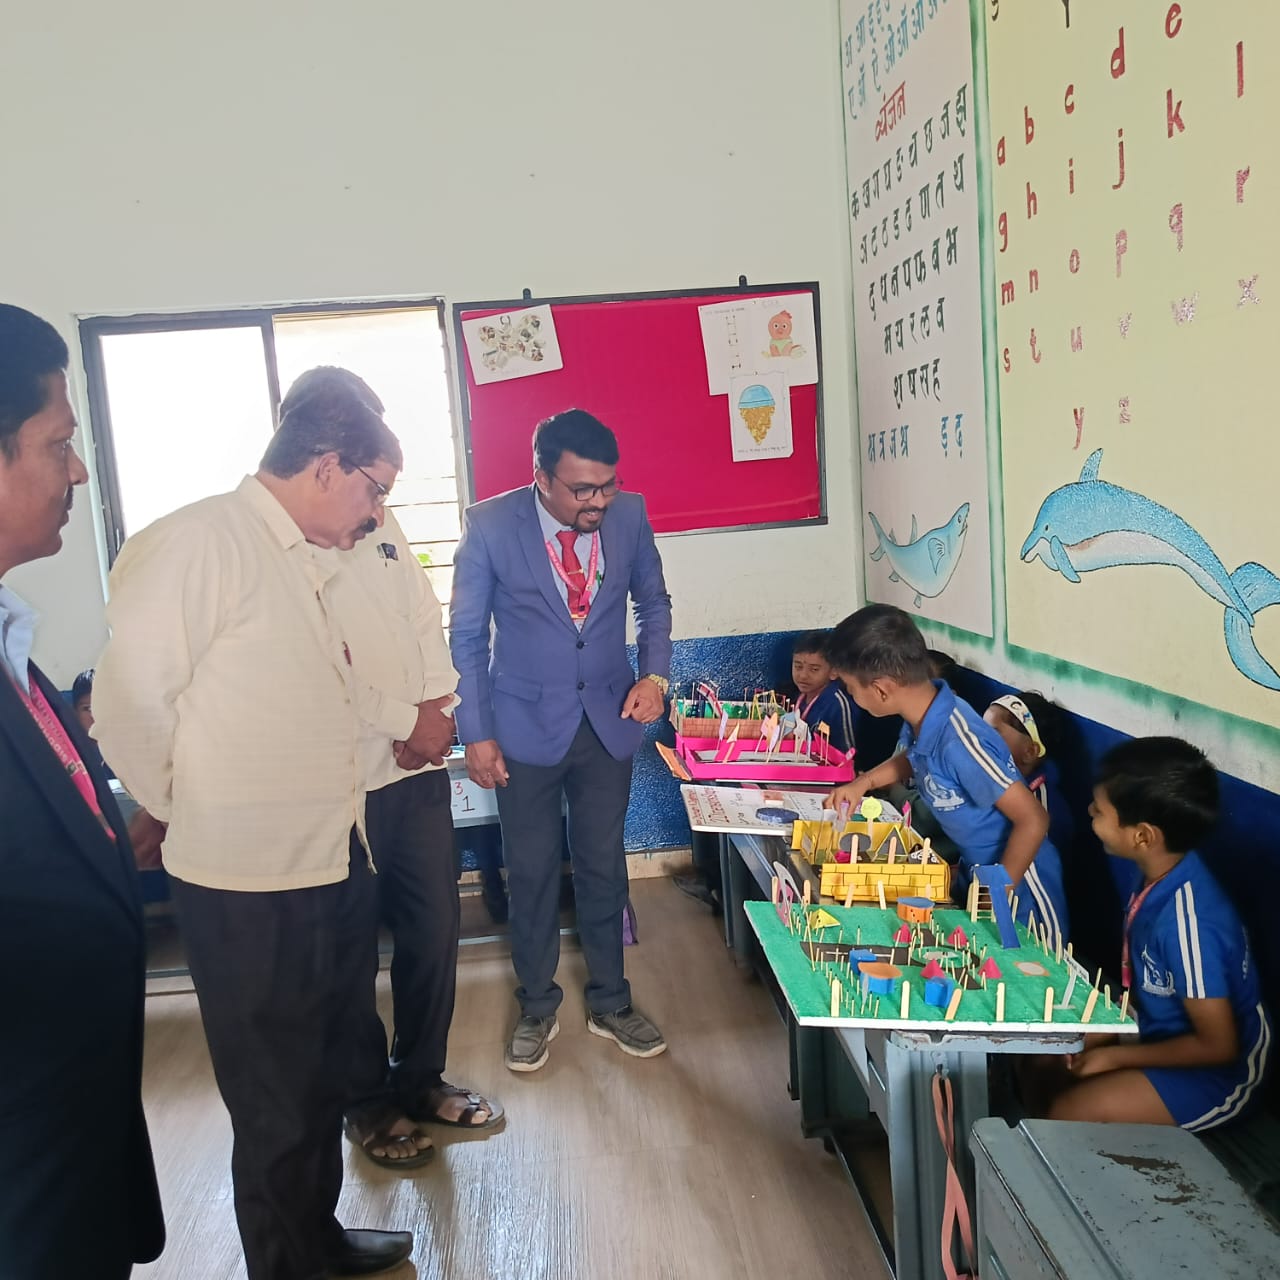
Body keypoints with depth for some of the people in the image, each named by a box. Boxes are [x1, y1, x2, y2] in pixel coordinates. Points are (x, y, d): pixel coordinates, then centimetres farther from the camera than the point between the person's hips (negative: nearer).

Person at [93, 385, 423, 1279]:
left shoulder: (310, 562, 11)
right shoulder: (204, 540, -16)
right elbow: (131, 701, -19)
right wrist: (186, 815, -6)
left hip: (334, 866, 9)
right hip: (252, 885, -8)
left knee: (322, 1081, 24)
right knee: (278, 1110, 11)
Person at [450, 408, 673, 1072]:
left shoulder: (629, 514, -8)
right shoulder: (489, 525, -15)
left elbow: (652, 600, 8)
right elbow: (467, 637, -6)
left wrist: (654, 674, -8)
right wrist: (476, 734, -8)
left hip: (608, 720, 2)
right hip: (526, 726, -2)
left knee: (604, 867, 14)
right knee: (531, 873, 11)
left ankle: (610, 1004, 34)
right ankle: (537, 1009, 33)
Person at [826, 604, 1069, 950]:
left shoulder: (958, 741, -34)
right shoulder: (920, 715, -9)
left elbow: (1033, 821, -27)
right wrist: (863, 782, 4)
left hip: (1017, 886, -8)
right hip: (974, 871, 8)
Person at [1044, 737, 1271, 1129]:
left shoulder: (1187, 922, -34)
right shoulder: (1160, 871, -9)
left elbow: (1218, 1045, -24)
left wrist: (1116, 1056, -15)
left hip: (1215, 1074, -8)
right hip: (1162, 1027, 8)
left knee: (1065, 1115, -18)